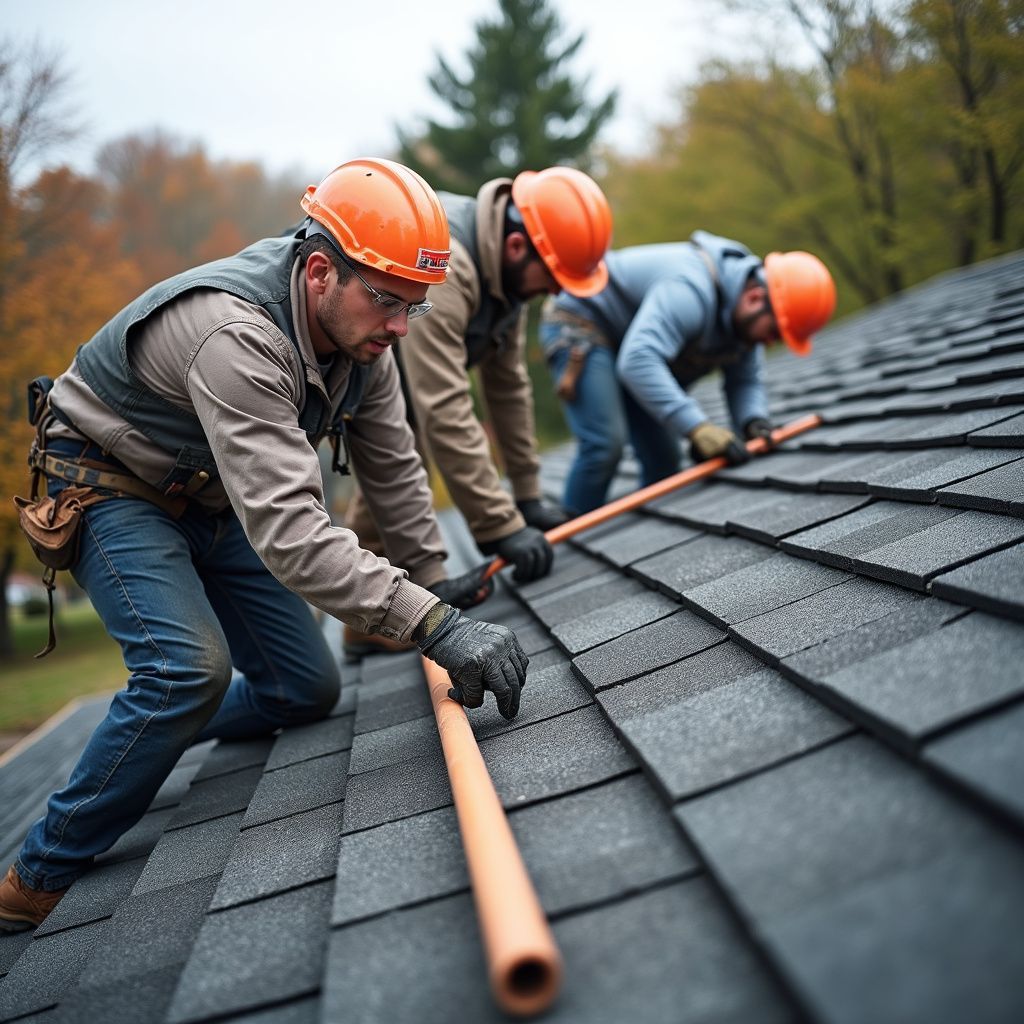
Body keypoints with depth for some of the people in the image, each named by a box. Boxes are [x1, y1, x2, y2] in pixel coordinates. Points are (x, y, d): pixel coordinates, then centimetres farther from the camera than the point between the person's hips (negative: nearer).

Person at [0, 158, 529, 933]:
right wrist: (431, 625, -49)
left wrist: (436, 583, 2)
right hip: (112, 488, -7)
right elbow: (288, 531, -46)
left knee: (308, 690, 4)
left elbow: (391, 466, 0)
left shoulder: (359, 325, -12)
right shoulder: (238, 336, -38)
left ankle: (146, 737, 30)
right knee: (192, 670, -28)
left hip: (212, 503, 8)